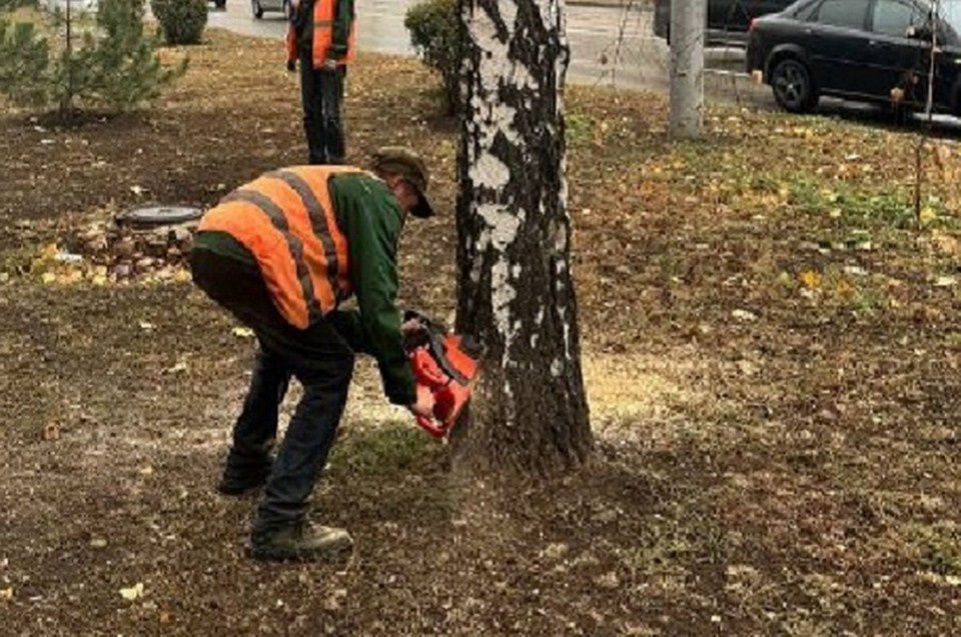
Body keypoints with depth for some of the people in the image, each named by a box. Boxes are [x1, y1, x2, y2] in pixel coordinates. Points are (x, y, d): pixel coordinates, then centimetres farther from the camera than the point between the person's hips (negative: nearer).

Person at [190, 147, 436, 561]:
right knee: (329, 373, -1)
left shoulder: (336, 187, 35)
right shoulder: (377, 199, 9)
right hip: (250, 254, -10)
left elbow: (319, 306, 34)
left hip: (208, 249, 10)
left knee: (288, 342, 34)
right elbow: (377, 301, -2)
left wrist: (384, 336, 32)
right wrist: (405, 390, 5)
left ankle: (245, 466, 42)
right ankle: (279, 525, -6)